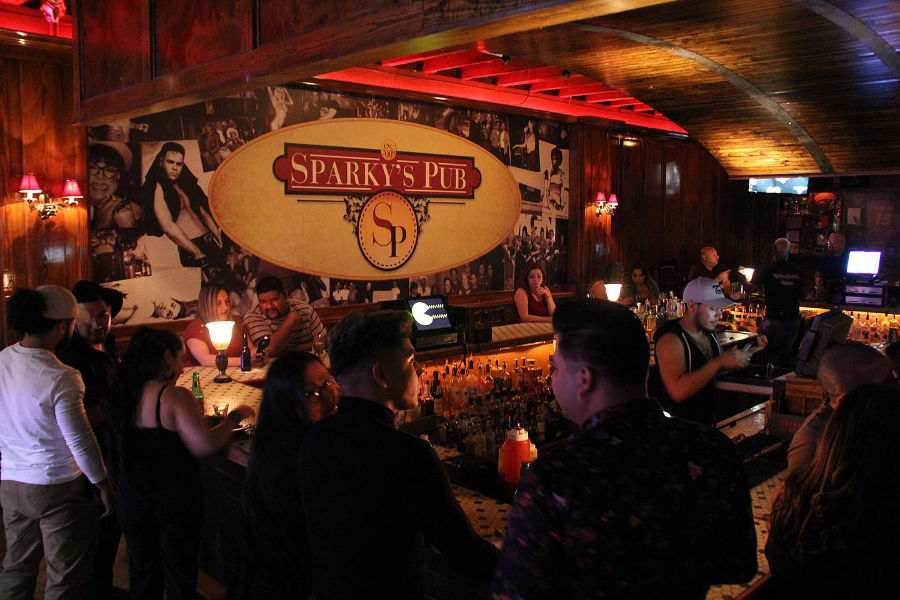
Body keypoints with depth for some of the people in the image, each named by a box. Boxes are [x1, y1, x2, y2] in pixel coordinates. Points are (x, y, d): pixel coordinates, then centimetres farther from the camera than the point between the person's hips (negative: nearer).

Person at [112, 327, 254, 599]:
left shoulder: (124, 393, -3)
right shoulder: (176, 397, -22)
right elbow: (204, 445, -30)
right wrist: (234, 418, -16)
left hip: (132, 495, 5)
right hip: (174, 499, -5)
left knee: (142, 569, 22)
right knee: (179, 570, 14)